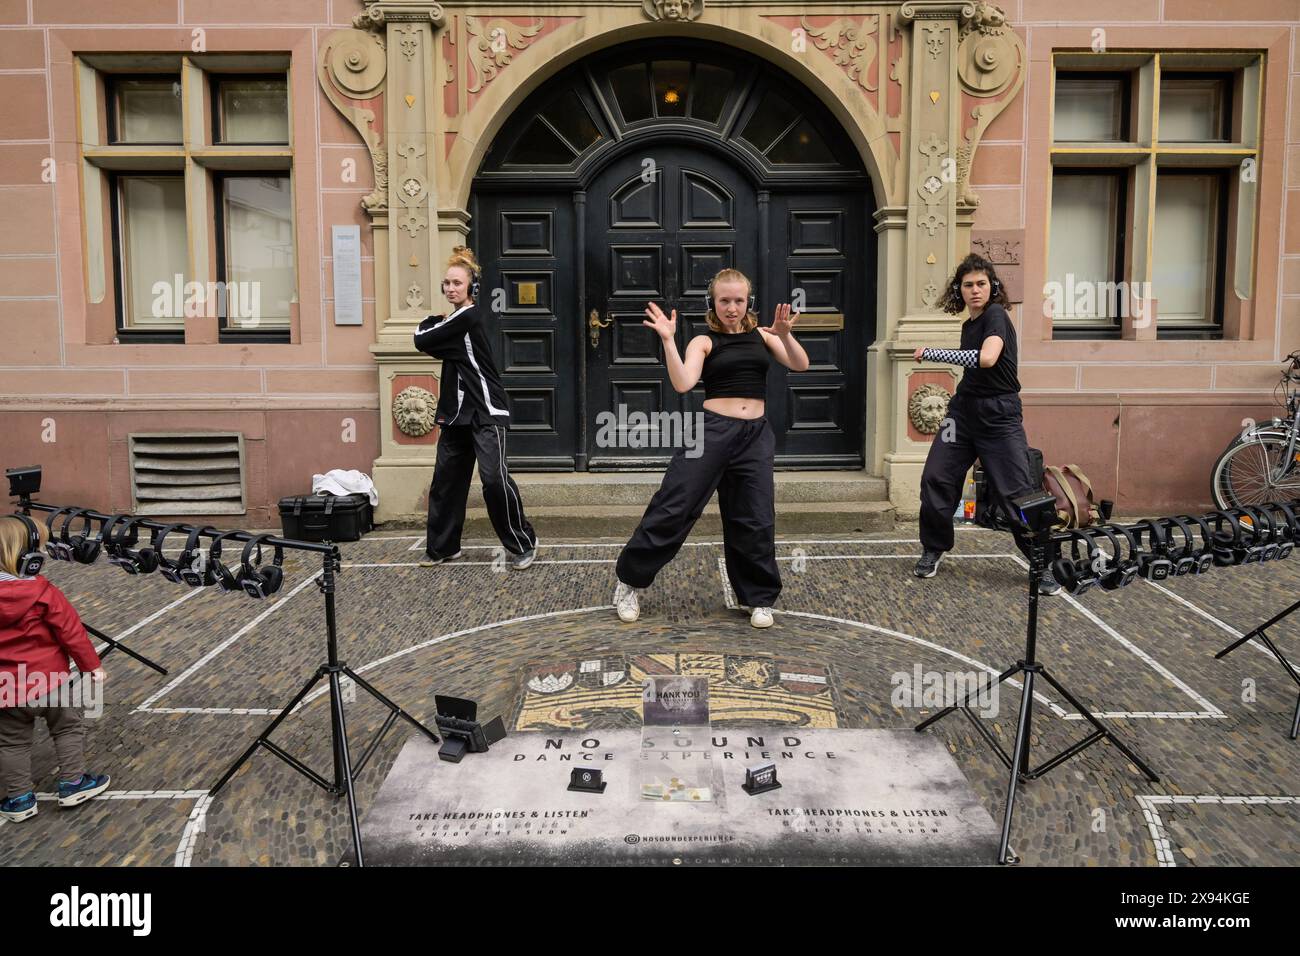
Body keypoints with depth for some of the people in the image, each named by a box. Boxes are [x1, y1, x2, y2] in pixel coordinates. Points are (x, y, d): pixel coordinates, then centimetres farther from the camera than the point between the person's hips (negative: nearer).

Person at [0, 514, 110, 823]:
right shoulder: (43, 593, -17)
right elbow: (71, 632, -13)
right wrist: (91, 664, -3)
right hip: (49, 679, -3)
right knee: (68, 728, 16)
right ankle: (74, 783, 21)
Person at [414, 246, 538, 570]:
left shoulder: (468, 316, -13)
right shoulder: (454, 320, 16)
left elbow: (423, 342, -12)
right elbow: (433, 345, 12)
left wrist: (429, 325, 7)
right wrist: (434, 326, -4)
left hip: (486, 412, -9)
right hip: (458, 413, 9)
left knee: (494, 478, -14)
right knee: (445, 480, 9)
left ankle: (523, 544, -2)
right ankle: (443, 546, 20)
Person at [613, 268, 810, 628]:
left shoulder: (762, 335, 11)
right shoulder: (704, 342, 2)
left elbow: (800, 365, -1)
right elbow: (683, 384, -13)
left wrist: (785, 334, -19)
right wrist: (668, 340, -21)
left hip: (755, 435, 3)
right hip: (712, 430, -2)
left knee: (755, 520, 7)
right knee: (672, 507, -3)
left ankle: (759, 598, 23)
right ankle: (629, 581, 13)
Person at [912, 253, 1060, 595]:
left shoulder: (996, 315, -11)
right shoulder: (968, 324, 13)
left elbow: (987, 358, -28)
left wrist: (930, 353, -21)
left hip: (999, 416, -7)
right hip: (965, 410, 7)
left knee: (1016, 492, -7)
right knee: (935, 478, 0)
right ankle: (934, 549, 17)